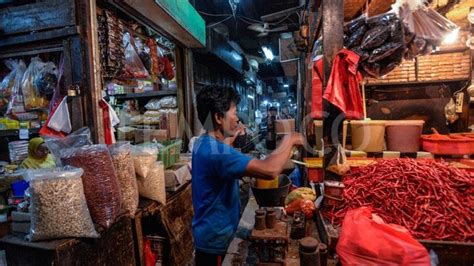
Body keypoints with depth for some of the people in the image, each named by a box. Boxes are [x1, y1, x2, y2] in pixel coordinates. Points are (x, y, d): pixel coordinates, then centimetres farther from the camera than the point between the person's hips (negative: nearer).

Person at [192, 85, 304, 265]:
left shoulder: (204, 143, 1)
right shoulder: (216, 151, -32)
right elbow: (270, 170, -39)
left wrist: (233, 135, 13)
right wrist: (289, 140, -22)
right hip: (215, 238, -9)